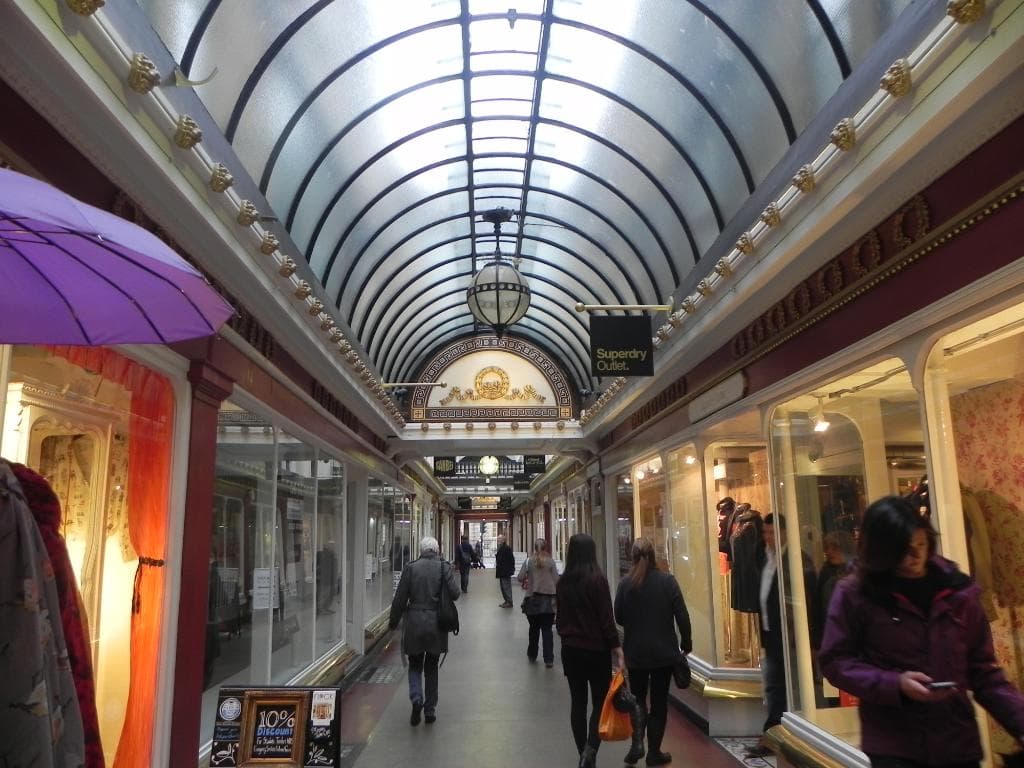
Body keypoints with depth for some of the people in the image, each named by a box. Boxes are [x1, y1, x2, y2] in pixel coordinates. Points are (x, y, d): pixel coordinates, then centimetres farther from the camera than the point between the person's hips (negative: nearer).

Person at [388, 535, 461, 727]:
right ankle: (430, 710, 18)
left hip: (414, 623, -1)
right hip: (436, 624, 1)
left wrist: (393, 621, 8)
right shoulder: (445, 567, -4)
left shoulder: (410, 568, -4)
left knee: (415, 665, 14)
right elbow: (454, 593, -11)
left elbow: (400, 598, -3)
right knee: (431, 667, 15)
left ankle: (416, 699, -9)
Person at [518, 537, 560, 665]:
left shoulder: (529, 561, -5)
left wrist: (526, 581, 15)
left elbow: (520, 578, -7)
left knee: (534, 627, 17)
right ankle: (548, 659, -2)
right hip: (548, 598, -1)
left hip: (533, 598, 1)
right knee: (547, 629, 3)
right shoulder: (550, 561, -5)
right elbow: (556, 580, -6)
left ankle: (532, 655, 30)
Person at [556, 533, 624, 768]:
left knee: (578, 702, 11)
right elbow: (607, 618, -13)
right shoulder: (597, 579, -14)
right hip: (596, 649, -4)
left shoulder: (563, 582, 2)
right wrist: (617, 649, -8)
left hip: (570, 649, 4)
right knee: (600, 701, 5)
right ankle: (590, 749, -13)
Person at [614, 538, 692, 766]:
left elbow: (618, 617, -2)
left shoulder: (625, 584, -9)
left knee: (637, 698, 17)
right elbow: (682, 615, -9)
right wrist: (686, 642, 6)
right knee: (659, 702, 12)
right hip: (664, 652, 0)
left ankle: (637, 741, -1)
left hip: (635, 652, 1)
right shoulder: (667, 581, -11)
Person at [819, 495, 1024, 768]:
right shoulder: (855, 593, -7)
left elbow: (983, 671, 6)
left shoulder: (958, 591, 2)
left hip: (959, 745, 3)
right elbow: (834, 661, -4)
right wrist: (894, 684, -16)